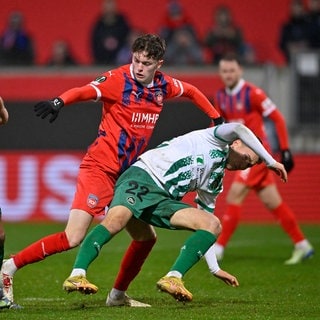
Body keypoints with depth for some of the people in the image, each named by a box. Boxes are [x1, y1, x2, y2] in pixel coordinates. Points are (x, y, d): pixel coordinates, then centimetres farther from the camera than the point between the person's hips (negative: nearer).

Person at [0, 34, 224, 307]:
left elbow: (191, 91, 28)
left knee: (146, 237, 10)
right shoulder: (119, 79, -13)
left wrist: (216, 118, 27)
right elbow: (85, 91, -29)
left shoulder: (163, 85, 7)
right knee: (73, 238, -18)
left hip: (127, 174, 7)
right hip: (100, 168, -7)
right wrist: (59, 102, -48)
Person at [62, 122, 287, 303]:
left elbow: (204, 221, 27)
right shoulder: (216, 140, 9)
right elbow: (239, 130, -14)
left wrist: (215, 269, 22)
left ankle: (173, 278, -23)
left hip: (164, 200, 8)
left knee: (213, 225, -11)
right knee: (115, 220, -36)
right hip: (143, 177, -7)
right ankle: (77, 274, -44)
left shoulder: (215, 183, 25)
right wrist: (270, 161, -8)